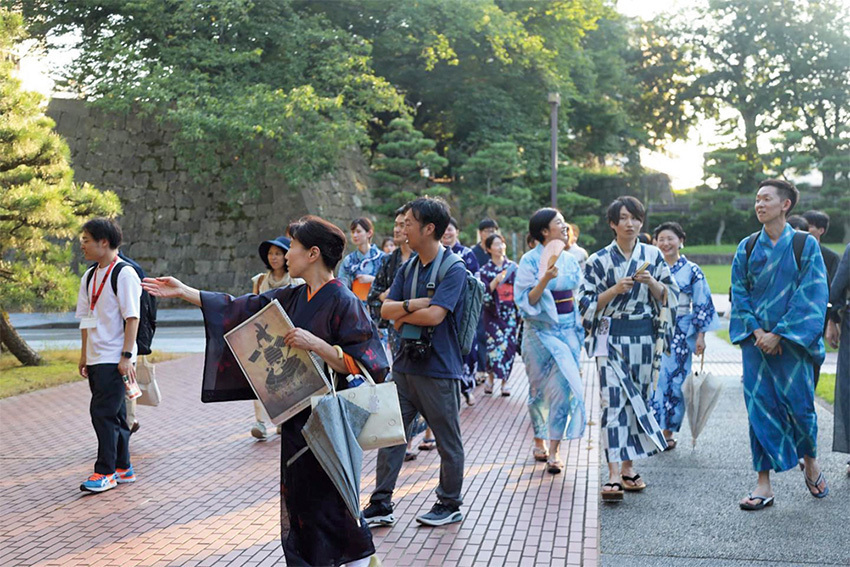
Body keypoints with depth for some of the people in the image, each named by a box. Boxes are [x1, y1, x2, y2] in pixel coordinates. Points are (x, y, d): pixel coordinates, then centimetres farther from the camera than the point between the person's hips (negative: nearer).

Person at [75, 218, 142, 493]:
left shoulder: (124, 274, -11)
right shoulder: (89, 277, 13)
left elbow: (132, 317, -14)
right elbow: (85, 318, 18)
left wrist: (127, 356, -18)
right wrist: (84, 355, 16)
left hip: (115, 359, -8)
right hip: (96, 359, 8)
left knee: (103, 412, -9)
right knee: (114, 414, 13)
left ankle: (105, 472, 0)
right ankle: (123, 468, 22)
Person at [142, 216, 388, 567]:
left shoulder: (342, 302, -14)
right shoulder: (291, 298, 9)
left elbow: (358, 365, -18)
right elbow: (240, 310, 13)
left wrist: (314, 343, -28)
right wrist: (184, 292, 14)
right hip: (296, 417, 7)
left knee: (324, 499, 0)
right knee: (298, 498, 12)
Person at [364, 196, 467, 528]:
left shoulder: (453, 269, -12)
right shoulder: (408, 268, 11)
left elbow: (434, 315, -22)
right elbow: (385, 309, 5)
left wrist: (401, 314, -7)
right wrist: (412, 305, -13)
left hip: (439, 369, -7)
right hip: (405, 364, 7)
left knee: (448, 442, 7)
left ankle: (450, 505, 23)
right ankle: (381, 505, 17)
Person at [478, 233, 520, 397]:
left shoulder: (513, 267, 7)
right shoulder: (484, 270, 2)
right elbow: (483, 293, -8)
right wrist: (496, 281, -20)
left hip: (511, 313, 2)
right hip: (493, 313, -2)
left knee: (509, 345, -1)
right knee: (496, 343, -10)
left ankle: (505, 380, 8)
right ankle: (491, 376, 9)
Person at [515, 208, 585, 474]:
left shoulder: (570, 260, 8)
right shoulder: (530, 260, -8)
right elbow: (525, 300, -13)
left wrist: (581, 326, 15)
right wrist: (545, 280, -26)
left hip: (568, 329, 4)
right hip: (541, 330, -4)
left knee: (564, 387, -5)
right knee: (540, 388, 6)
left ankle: (554, 450, -2)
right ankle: (539, 441, 25)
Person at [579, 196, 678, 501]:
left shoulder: (653, 255, 8)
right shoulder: (598, 260, 1)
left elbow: (671, 295, 8)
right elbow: (587, 304, -1)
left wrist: (651, 283, -11)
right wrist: (615, 289, -14)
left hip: (645, 337, 3)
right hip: (611, 336, -3)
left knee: (638, 399, 8)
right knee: (613, 401, -12)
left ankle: (628, 467, 20)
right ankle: (614, 475, -14)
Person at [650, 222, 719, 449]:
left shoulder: (692, 271, 2)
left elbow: (702, 305, 1)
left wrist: (701, 336, -5)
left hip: (680, 335, -2)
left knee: (674, 382, -1)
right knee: (653, 381, -4)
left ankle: (668, 433, 9)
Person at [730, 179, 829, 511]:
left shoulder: (805, 245, -2)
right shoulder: (747, 248, 7)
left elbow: (811, 295, -7)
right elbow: (738, 294, 7)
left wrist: (779, 334, -13)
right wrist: (756, 331, -8)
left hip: (792, 341, -2)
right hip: (756, 340, 2)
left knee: (800, 405, 0)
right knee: (760, 407, 0)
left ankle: (810, 461, 31)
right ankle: (764, 485, 7)